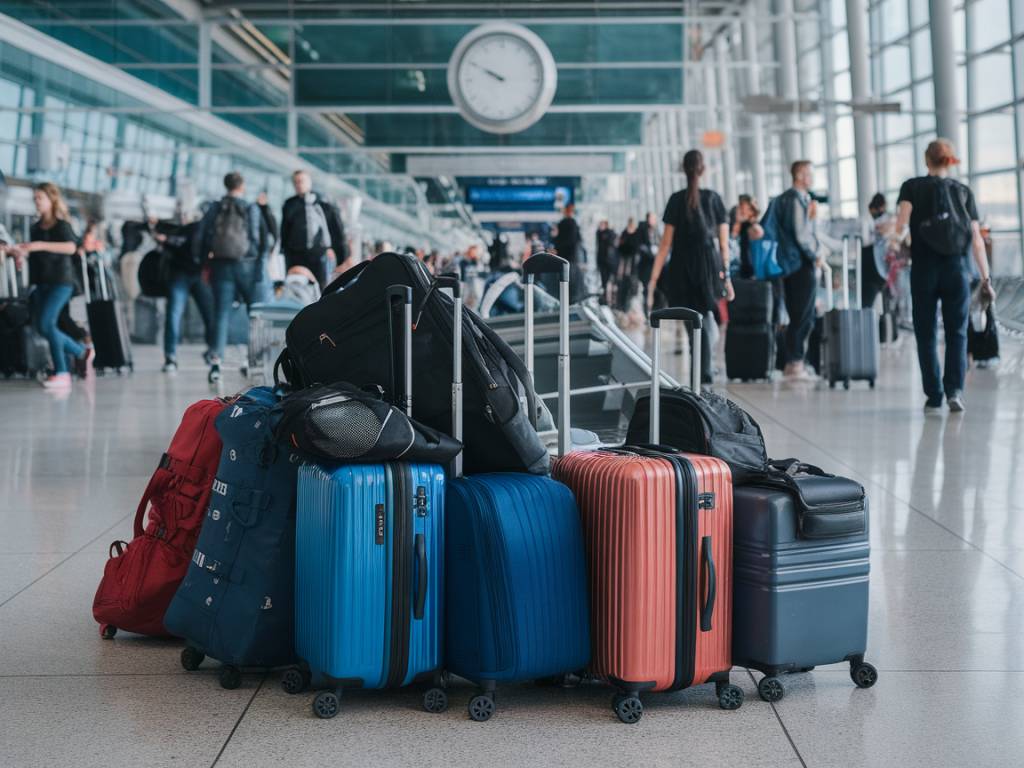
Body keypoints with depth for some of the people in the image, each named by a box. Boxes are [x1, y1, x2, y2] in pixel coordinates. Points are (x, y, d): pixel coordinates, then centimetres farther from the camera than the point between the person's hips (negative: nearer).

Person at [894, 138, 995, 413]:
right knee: (956, 333, 8)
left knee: (926, 335, 8)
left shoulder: (912, 187, 4)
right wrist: (986, 279, 4)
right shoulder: (964, 191, 8)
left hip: (924, 269, -1)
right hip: (957, 269, 1)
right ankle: (954, 390, -9)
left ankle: (934, 397, 6)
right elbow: (977, 239, 2)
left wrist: (898, 236, 10)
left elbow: (902, 223, -12)